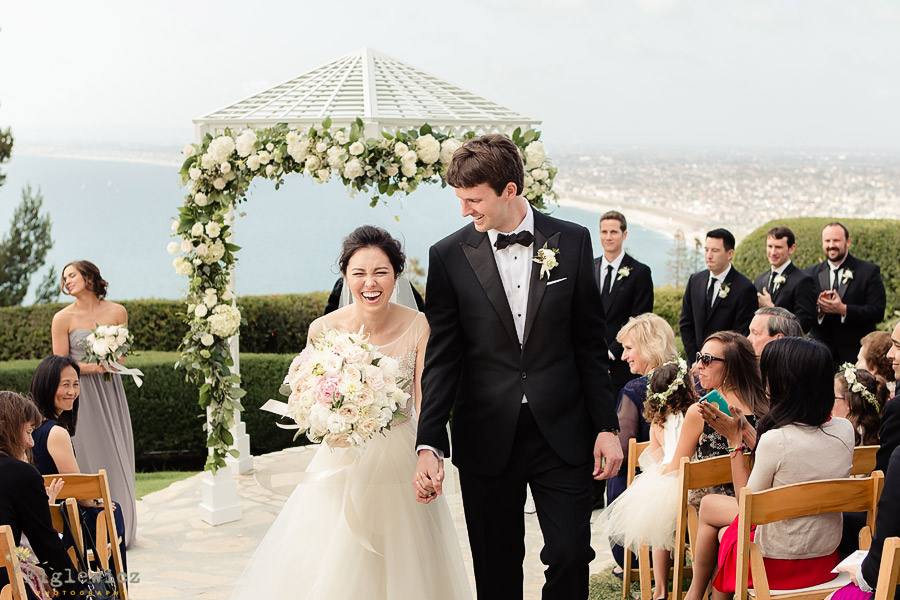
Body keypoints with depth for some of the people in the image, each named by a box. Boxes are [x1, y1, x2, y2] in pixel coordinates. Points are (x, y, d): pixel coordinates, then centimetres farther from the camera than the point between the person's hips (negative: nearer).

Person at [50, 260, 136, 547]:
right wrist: (93, 367, -17)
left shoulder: (117, 312, 3)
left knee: (117, 456, 5)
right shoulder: (63, 318, -4)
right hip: (80, 394, -3)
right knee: (87, 458, -1)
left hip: (110, 393, 3)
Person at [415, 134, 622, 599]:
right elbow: (441, 360, -3)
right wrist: (430, 444, -12)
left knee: (571, 557, -2)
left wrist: (606, 426, 2)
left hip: (561, 434, 0)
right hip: (487, 440, 0)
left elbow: (591, 345, 5)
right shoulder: (449, 257, -2)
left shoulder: (572, 242, 0)